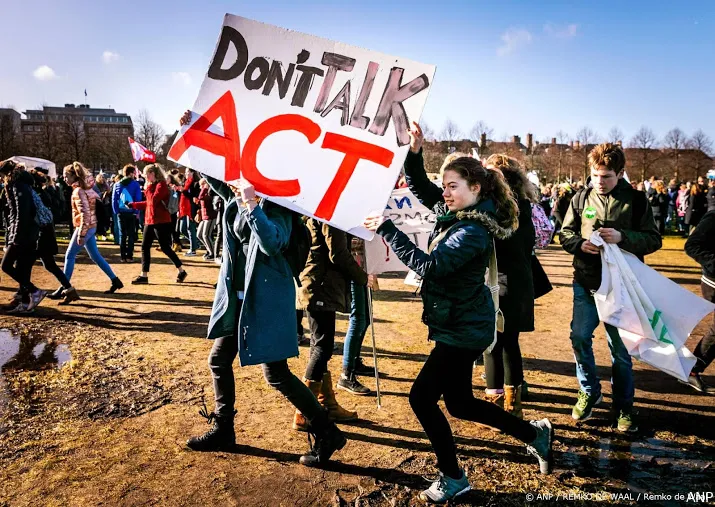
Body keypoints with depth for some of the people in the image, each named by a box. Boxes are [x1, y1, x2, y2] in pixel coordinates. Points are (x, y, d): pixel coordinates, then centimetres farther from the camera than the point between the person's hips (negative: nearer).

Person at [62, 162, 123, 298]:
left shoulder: (78, 191, -17)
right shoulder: (85, 187, 10)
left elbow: (85, 214, -23)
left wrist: (81, 234, -23)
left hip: (85, 228, -9)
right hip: (90, 227, 9)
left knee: (69, 256, -2)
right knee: (95, 256, 14)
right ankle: (115, 281, 17)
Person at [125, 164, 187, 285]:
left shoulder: (161, 184, -10)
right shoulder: (152, 185, 16)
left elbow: (154, 200, -20)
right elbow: (148, 203, 20)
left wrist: (148, 188, -10)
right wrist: (133, 205, 17)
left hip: (161, 222, -9)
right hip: (149, 221, 9)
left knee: (165, 247, -5)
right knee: (145, 247, 6)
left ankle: (181, 271, 8)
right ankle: (144, 276, 10)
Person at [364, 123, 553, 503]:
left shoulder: (473, 232, -23)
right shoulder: (456, 212, 4)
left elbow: (430, 265, -31)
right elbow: (420, 187, 12)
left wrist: (387, 230, -29)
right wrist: (414, 153, -5)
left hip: (463, 329, -10)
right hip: (460, 324, 10)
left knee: (421, 397, -2)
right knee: (459, 403, 19)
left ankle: (452, 479, 16)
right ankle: (535, 433, 34)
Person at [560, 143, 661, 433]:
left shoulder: (636, 200, -3)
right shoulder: (581, 199, 2)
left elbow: (654, 240, -2)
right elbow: (565, 233, 8)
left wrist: (622, 237, -20)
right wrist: (580, 244, -14)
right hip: (586, 281, 2)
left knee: (620, 348, 7)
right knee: (579, 336, 0)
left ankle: (623, 406, 25)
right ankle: (589, 391, 25)